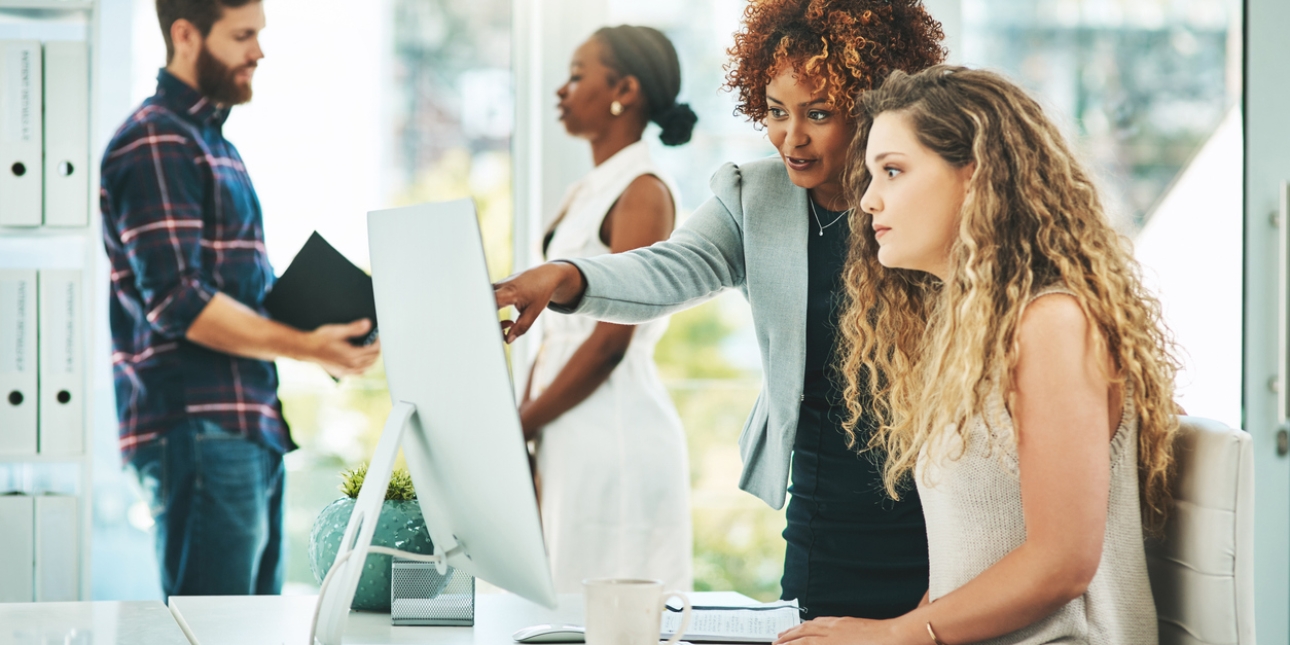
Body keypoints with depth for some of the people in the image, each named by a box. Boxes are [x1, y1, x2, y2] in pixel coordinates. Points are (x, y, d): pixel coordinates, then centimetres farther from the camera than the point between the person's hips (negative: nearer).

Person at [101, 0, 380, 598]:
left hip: (251, 428, 10)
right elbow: (178, 302, -19)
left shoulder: (211, 142, 21)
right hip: (198, 430, -10)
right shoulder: (155, 143, -10)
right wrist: (305, 347, -21)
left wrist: (316, 330, 9)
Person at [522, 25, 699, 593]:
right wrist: (520, 417, 5)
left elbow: (610, 340, -16)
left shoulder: (644, 191, -9)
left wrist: (521, 424, -11)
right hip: (568, 436, 9)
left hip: (617, 432, -9)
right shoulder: (584, 193, 17)